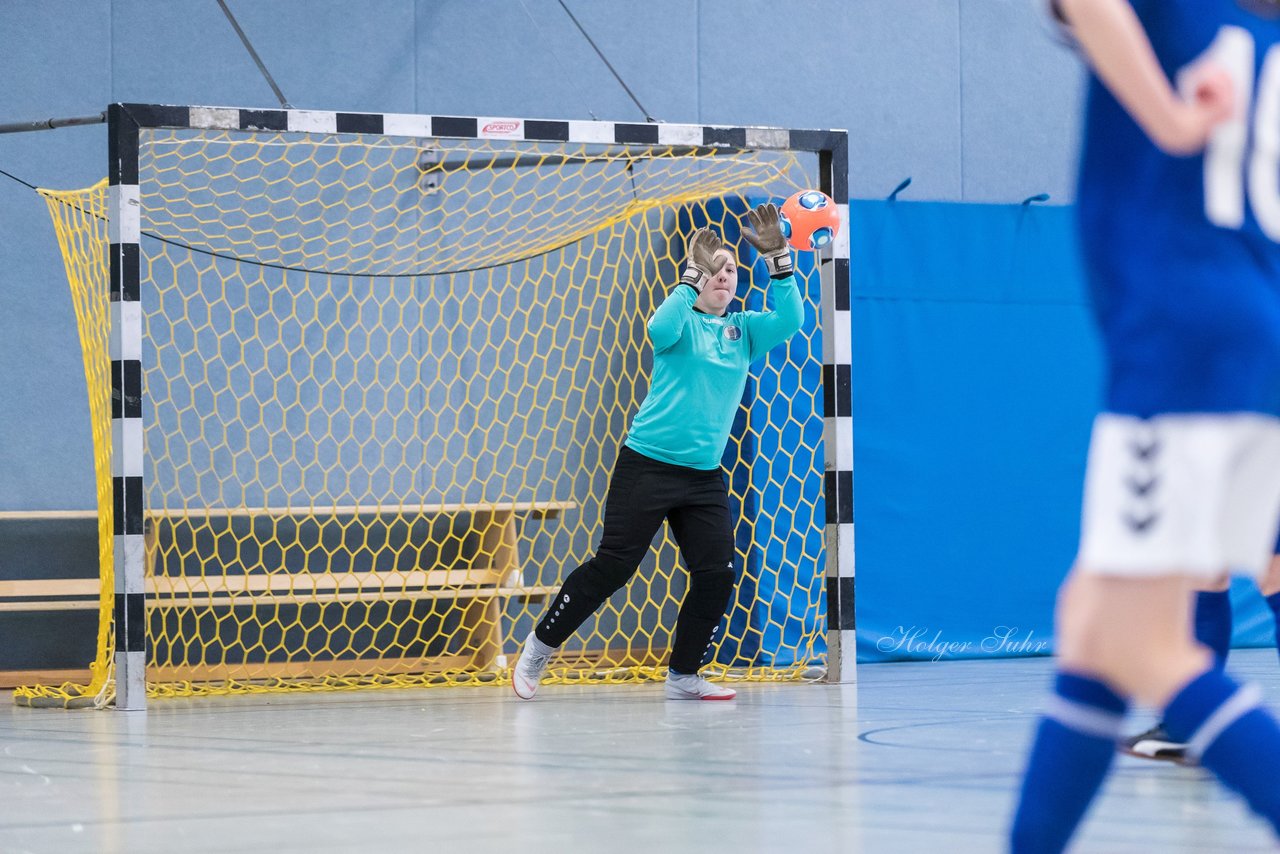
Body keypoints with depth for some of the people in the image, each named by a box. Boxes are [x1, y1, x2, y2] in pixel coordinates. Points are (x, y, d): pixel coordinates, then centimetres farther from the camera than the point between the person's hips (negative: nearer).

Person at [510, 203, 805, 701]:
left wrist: (778, 259, -15)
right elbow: (660, 330, -26)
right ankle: (538, 649, 8)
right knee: (612, 566, -6)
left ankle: (683, 678, 10)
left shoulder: (744, 331, 10)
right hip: (647, 467, -5)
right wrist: (693, 278, -26)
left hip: (705, 479, 5)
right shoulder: (682, 320, -3)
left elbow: (790, 321, -6)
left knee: (716, 576, -5)